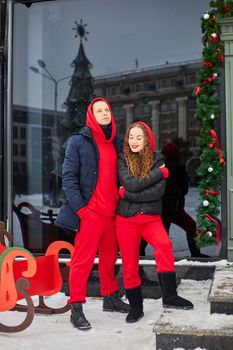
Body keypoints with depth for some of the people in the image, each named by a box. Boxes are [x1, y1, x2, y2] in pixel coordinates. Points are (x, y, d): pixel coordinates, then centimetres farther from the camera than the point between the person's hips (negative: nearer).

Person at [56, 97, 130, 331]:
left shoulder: (116, 143, 15)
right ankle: (76, 309, 4)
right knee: (83, 260, -4)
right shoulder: (78, 141, -2)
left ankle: (110, 298, 31)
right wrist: (80, 208, -14)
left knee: (109, 258, 15)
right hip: (90, 211, -6)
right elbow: (68, 177, -7)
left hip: (112, 211, 6)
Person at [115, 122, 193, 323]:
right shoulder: (122, 160, 3)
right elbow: (131, 183, -14)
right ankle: (136, 308, 22)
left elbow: (159, 190, -10)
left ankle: (169, 297, -18)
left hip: (151, 217, 0)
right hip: (126, 219, 1)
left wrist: (127, 194, -12)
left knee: (164, 245, -28)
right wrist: (160, 173, -10)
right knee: (129, 265, 3)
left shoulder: (157, 160, 3)